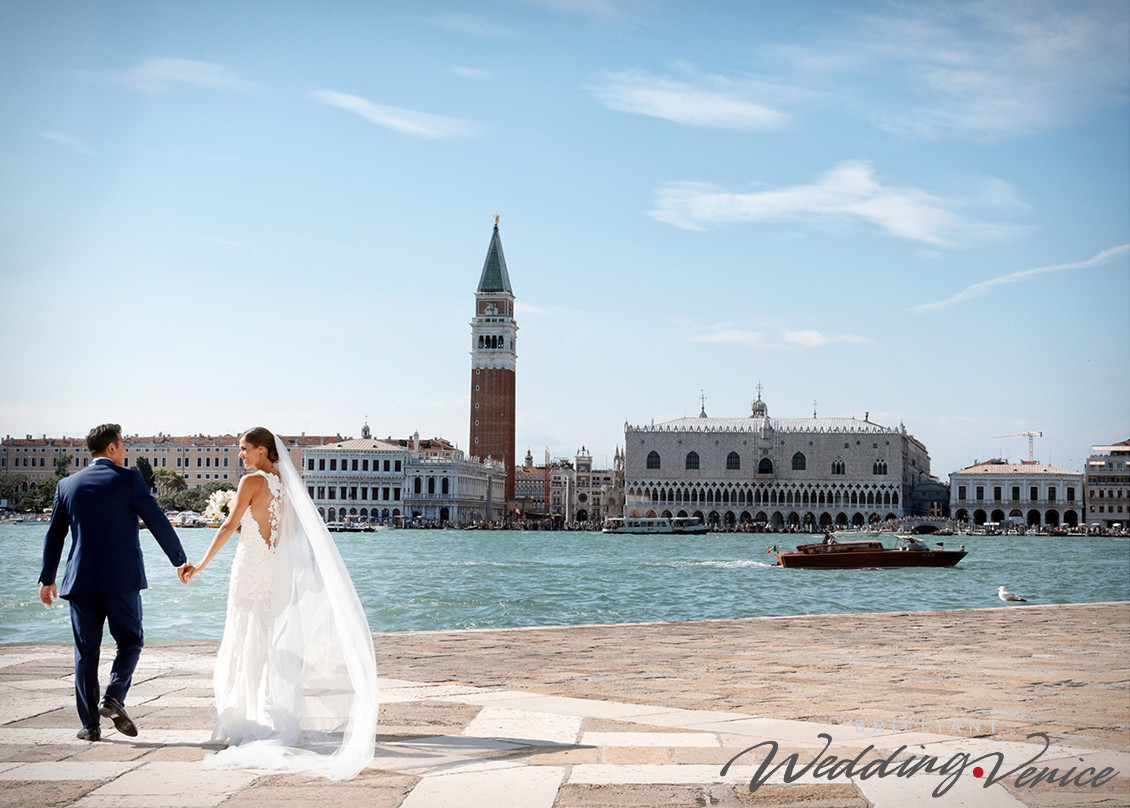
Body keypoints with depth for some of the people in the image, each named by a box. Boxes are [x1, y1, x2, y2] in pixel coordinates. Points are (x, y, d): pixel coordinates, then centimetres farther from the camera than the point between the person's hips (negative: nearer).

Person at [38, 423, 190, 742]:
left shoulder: (68, 484, 8)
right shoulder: (128, 479, -3)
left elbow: (54, 536, 14)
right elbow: (158, 522, -4)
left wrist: (47, 578, 24)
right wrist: (180, 560, 6)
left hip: (81, 580, 3)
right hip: (122, 578, -3)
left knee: (86, 650, 8)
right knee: (130, 641, 11)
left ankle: (90, 722, 8)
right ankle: (113, 698, -9)